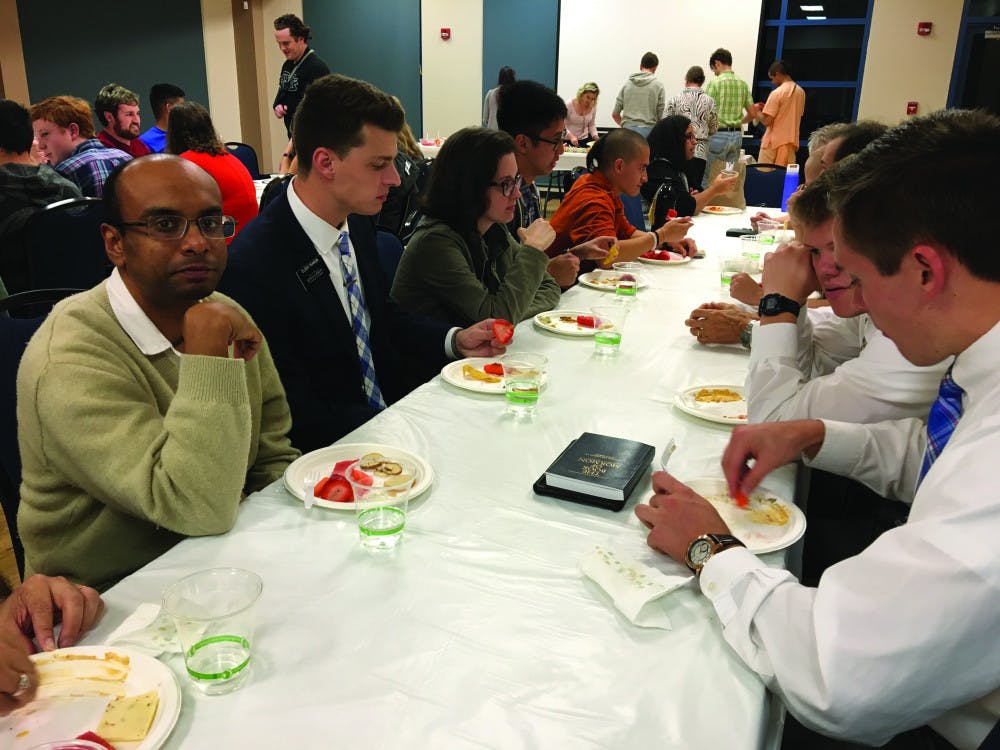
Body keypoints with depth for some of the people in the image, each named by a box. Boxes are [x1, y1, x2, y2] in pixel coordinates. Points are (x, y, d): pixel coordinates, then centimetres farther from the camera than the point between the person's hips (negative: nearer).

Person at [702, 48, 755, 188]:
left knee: (708, 179, 0)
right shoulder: (743, 84, 8)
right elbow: (752, 113, 10)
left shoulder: (714, 83, -9)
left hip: (718, 135, -6)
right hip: (737, 135, 6)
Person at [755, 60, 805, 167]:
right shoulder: (801, 91, 10)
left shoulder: (776, 93, -13)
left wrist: (757, 111, 3)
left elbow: (767, 121, -16)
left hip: (774, 142, -7)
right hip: (791, 141, 7)